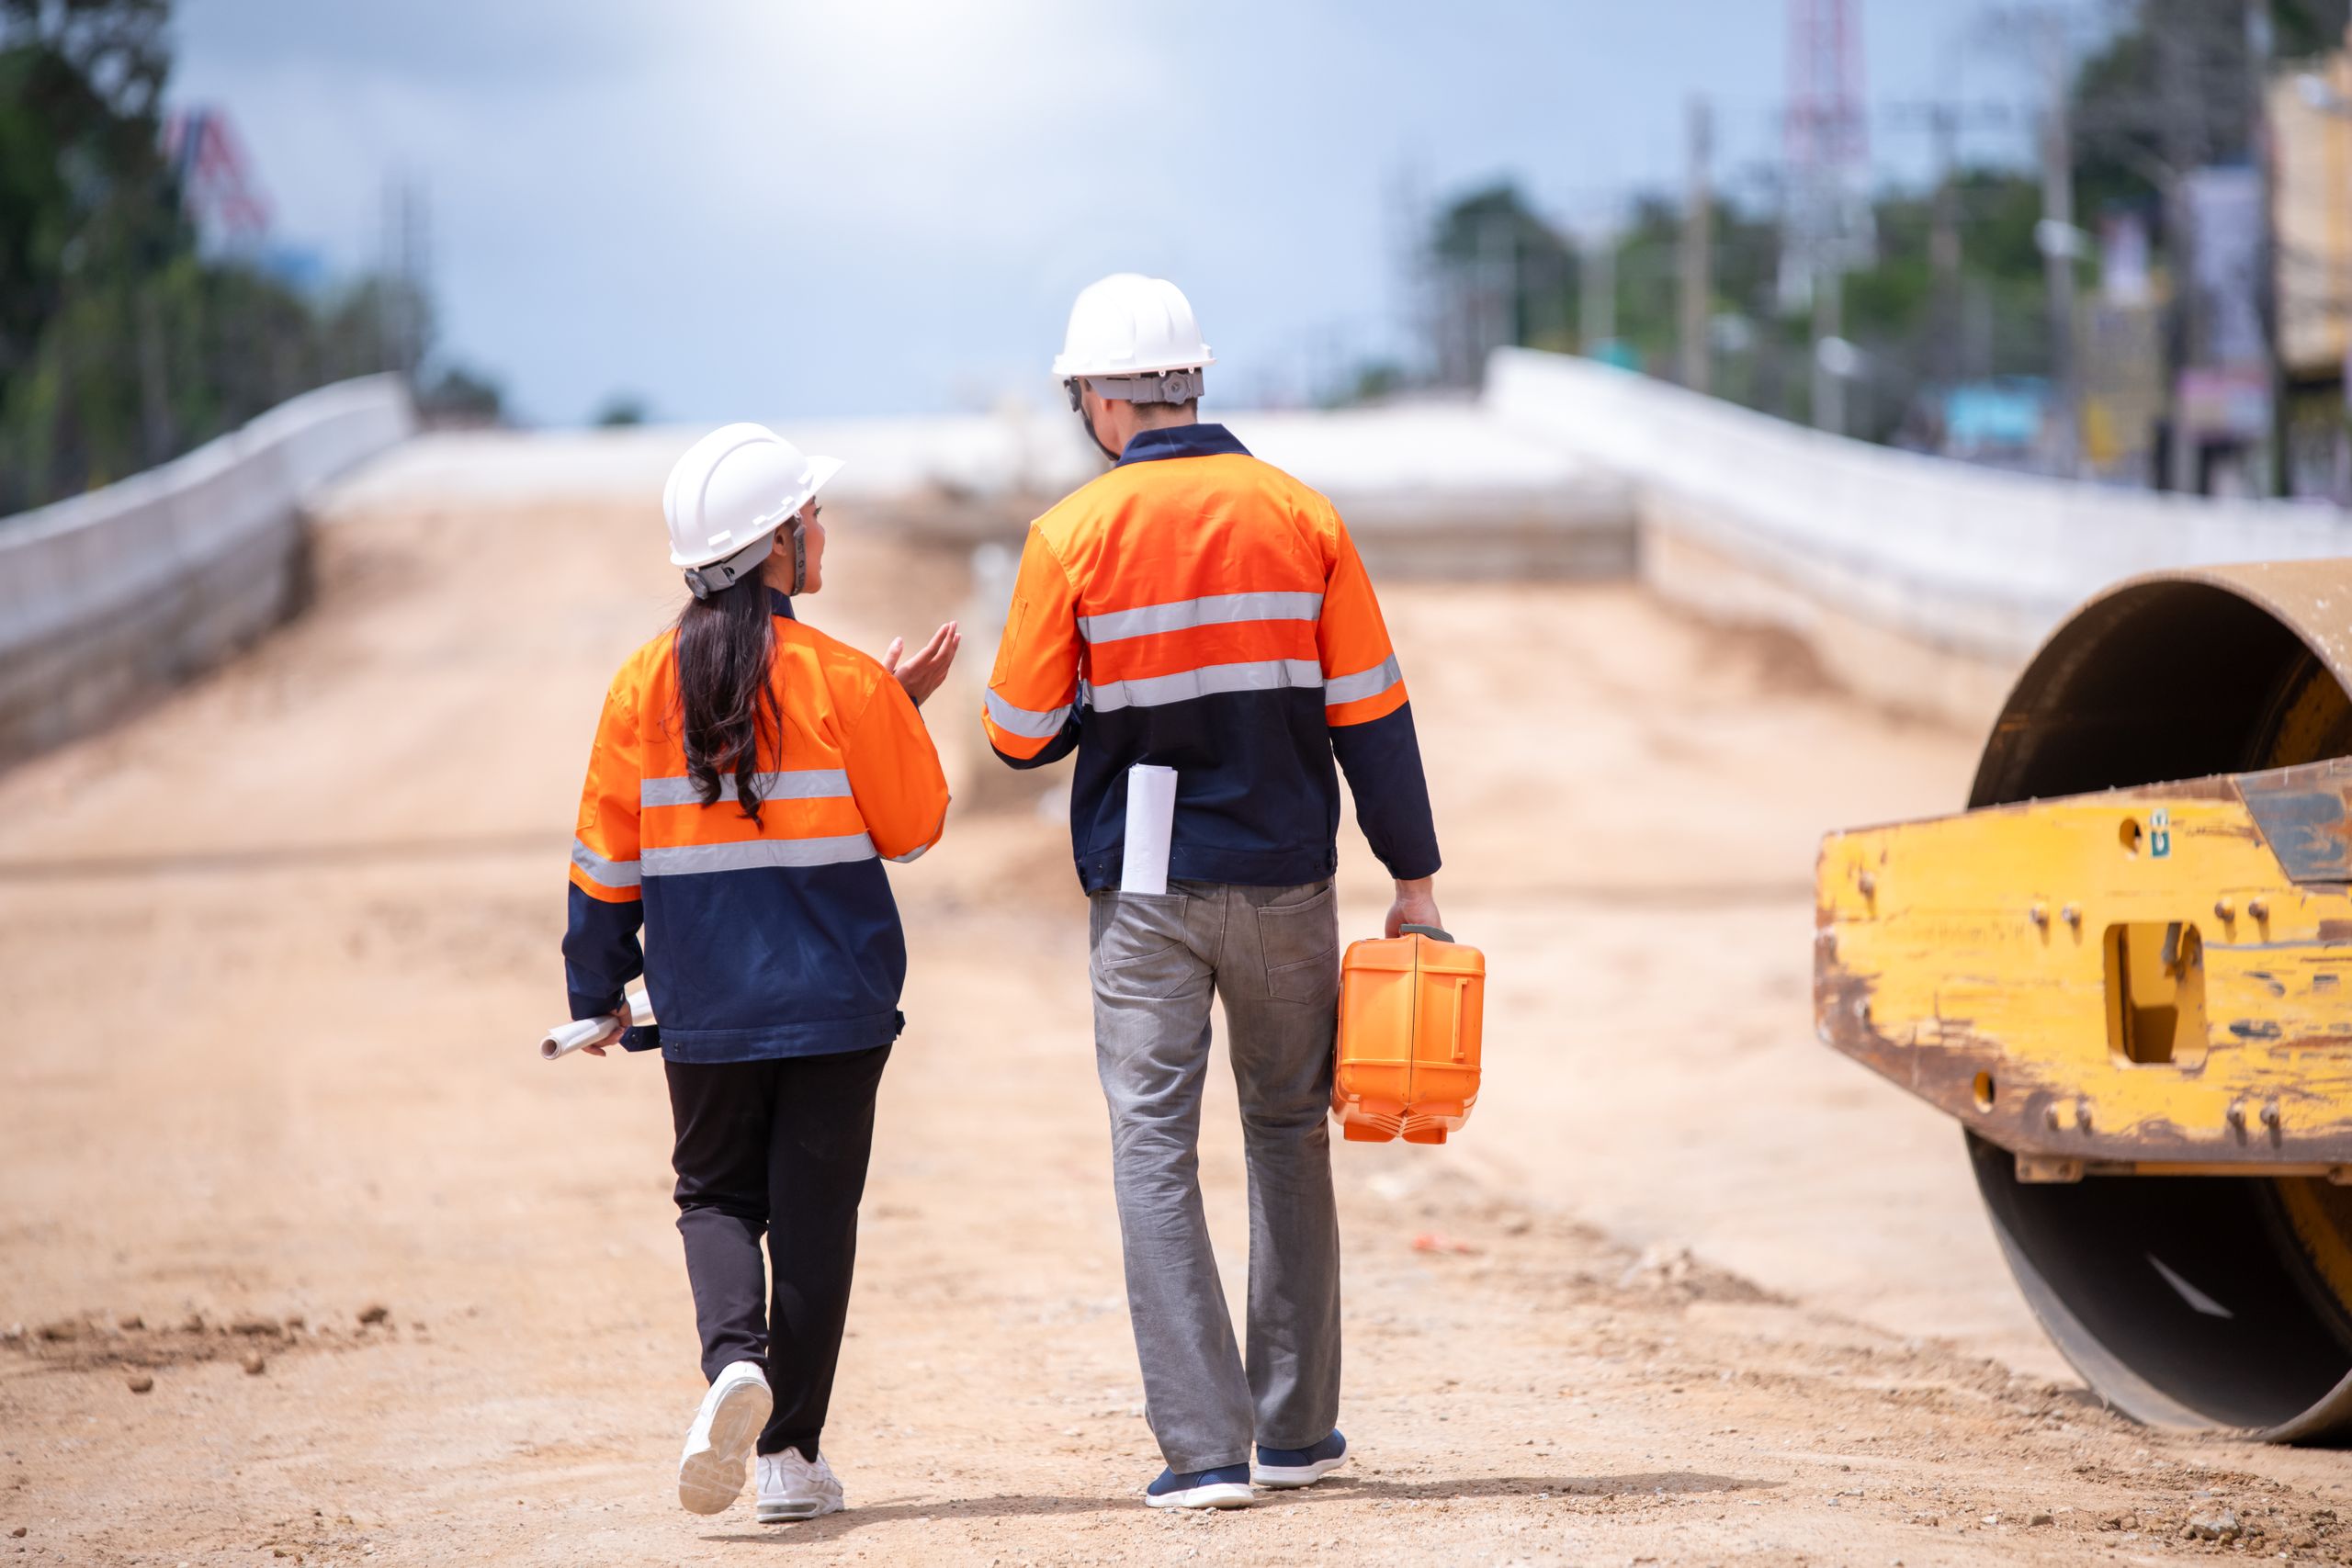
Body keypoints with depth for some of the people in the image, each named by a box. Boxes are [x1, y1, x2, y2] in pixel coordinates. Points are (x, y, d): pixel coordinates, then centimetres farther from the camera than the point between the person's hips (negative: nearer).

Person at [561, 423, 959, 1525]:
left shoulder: (644, 686, -3)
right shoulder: (845, 683, -10)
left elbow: (606, 858, 3)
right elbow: (913, 827, 0)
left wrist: (596, 993, 13)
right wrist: (905, 715, 11)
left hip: (704, 1008, 2)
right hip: (837, 999, -2)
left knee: (717, 1194, 16)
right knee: (814, 1214, 8)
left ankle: (735, 1358, -13)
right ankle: (790, 1456, 9)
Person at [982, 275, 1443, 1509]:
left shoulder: (1074, 536, -8)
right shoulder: (1300, 516, -1)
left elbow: (1022, 735, -4)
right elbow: (1370, 712, 0)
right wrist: (1413, 876, 7)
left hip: (1145, 889, -2)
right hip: (1285, 882, 3)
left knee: (1155, 1149, 1)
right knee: (1289, 1133, 16)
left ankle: (1204, 1444, -8)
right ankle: (1297, 1429, 21)